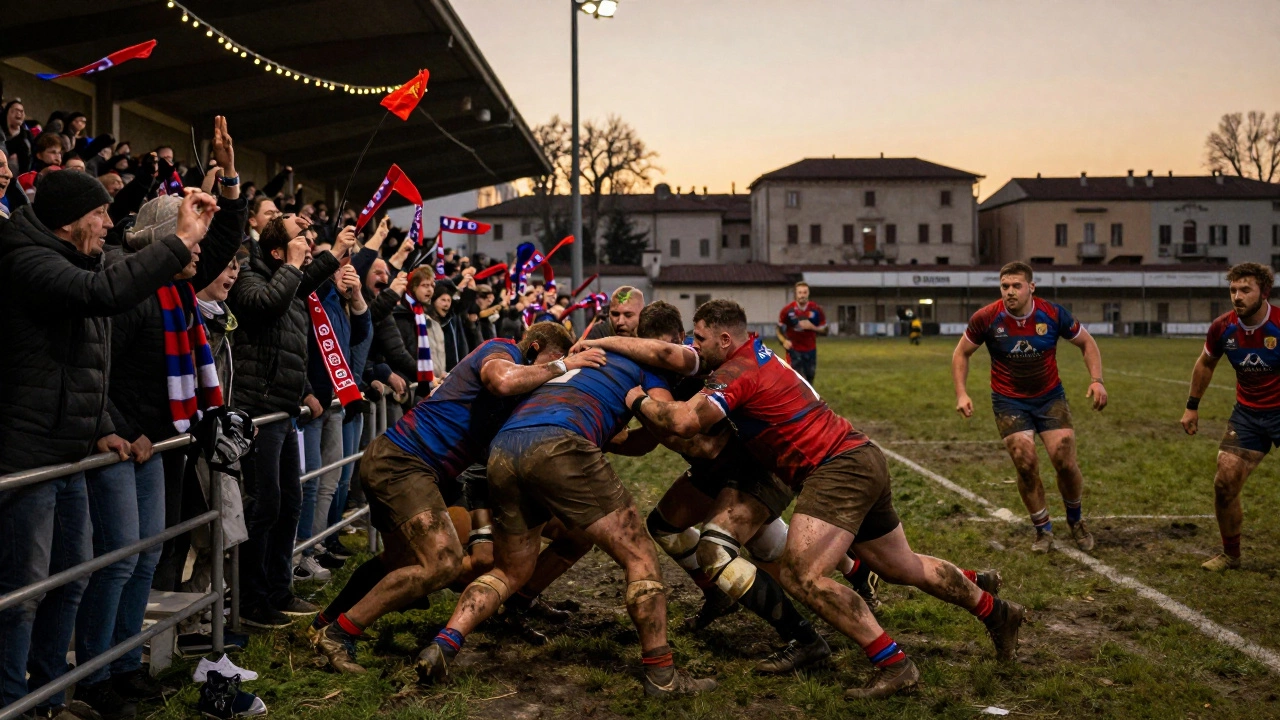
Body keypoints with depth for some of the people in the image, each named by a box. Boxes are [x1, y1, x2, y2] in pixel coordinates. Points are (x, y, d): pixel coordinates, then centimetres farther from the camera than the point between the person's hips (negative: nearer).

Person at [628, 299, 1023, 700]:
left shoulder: (736, 373, -13)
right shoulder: (757, 355, 15)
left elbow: (685, 422, -27)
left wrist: (640, 401, -8)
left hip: (837, 469, -11)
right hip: (863, 460, 11)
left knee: (801, 575, -20)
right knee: (904, 568, 23)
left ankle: (893, 665, -17)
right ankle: (996, 613, 40)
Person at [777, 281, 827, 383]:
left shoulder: (816, 310, -4)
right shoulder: (788, 310, -7)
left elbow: (824, 330, 2)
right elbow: (780, 329, 4)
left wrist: (812, 327, -16)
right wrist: (784, 341, -15)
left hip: (810, 350, 3)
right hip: (794, 351, -2)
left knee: (809, 378, 11)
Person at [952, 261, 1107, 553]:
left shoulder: (1053, 314, -14)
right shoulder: (986, 318, -15)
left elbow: (1087, 343, 2)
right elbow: (961, 353, 0)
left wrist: (1096, 380, -11)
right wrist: (961, 393, -10)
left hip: (1050, 396, 1)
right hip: (1009, 400, -1)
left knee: (1065, 461, -7)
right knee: (1026, 465, -10)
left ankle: (1076, 520, 21)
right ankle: (1043, 530, 12)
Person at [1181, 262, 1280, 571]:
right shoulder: (1223, 328, -8)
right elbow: (1205, 364, 12)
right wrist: (1192, 406, 15)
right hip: (1247, 415, 4)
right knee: (1224, 484, 1)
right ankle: (1230, 554, 21)